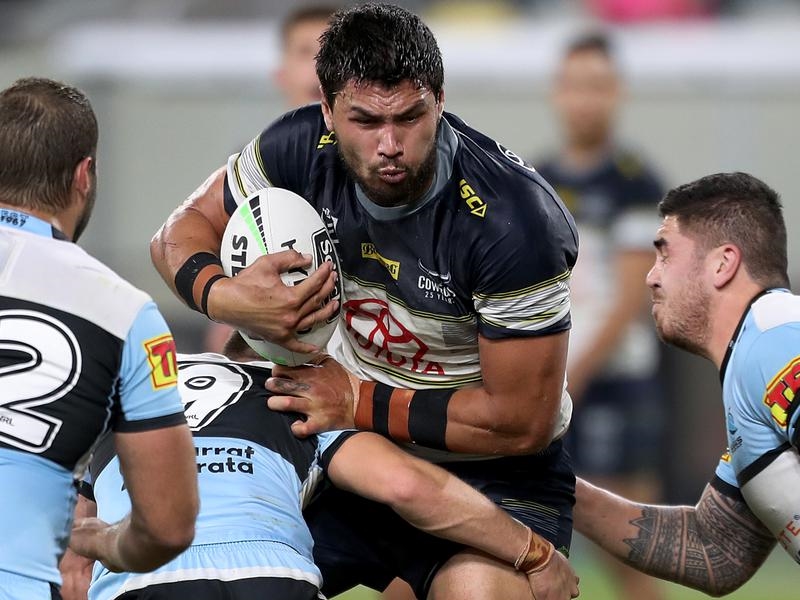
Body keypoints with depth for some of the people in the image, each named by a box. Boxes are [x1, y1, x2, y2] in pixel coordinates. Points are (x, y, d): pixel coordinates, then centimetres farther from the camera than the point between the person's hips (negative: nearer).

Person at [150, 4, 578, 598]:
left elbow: (521, 422, -21)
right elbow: (183, 231, 3)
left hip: (490, 469, -5)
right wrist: (222, 295, -20)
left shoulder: (517, 221, -26)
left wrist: (361, 402, -19)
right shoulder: (303, 148, -12)